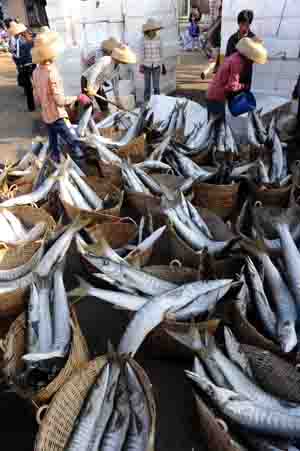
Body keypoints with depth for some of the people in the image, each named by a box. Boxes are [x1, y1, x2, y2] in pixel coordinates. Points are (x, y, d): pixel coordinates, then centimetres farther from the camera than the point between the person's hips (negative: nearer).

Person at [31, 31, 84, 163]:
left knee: (53, 139, 21)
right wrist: (77, 98, -16)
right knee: (70, 139, 8)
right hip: (57, 115, -8)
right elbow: (60, 101, -26)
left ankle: (56, 157, 35)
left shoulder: (36, 72, -1)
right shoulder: (52, 73, -27)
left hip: (46, 115, 8)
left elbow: (36, 95, 9)